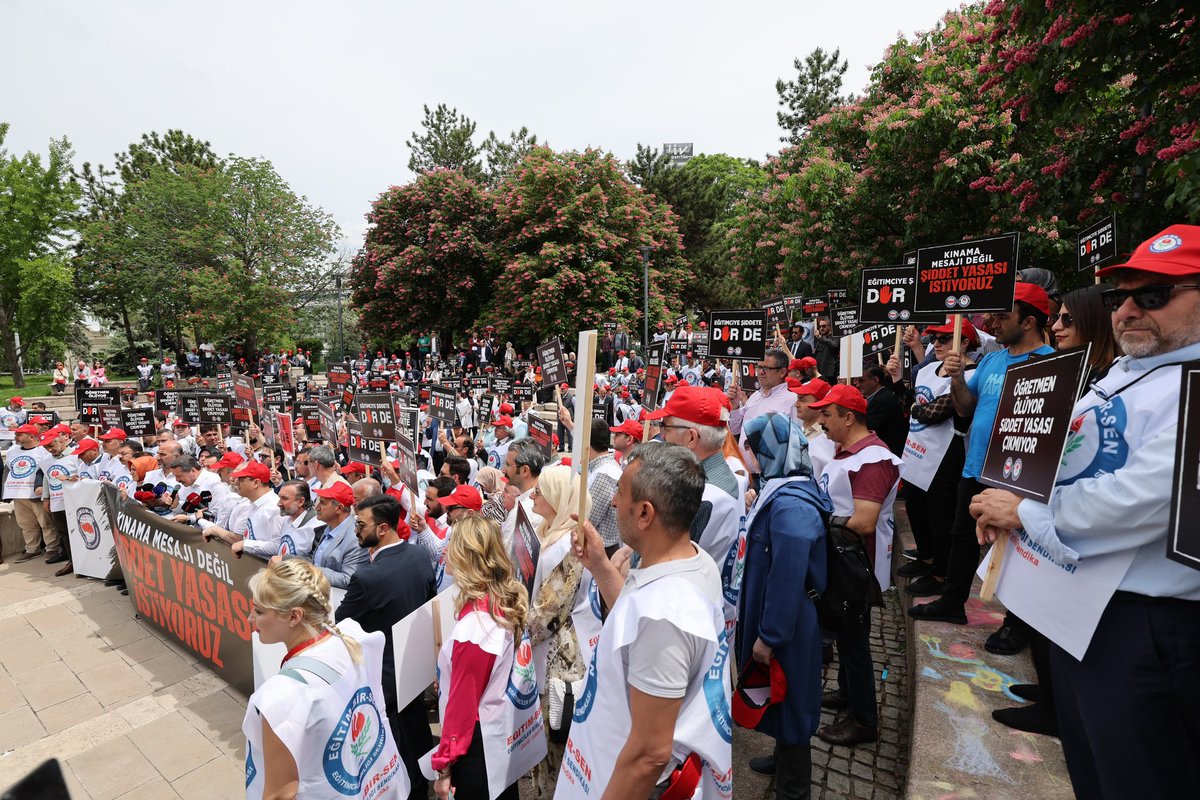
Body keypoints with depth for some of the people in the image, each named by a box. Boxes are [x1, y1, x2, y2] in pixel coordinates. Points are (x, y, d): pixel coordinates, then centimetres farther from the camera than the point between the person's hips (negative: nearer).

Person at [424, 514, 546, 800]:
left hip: (481, 752, -7)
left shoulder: (473, 626, -29)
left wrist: (443, 765, -8)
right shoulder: (510, 598, -7)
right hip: (511, 733, 7)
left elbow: (462, 701, -20)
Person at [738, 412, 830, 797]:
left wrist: (769, 634, -22)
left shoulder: (790, 506, -30)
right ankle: (784, 758, 48)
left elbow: (788, 578, -28)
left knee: (788, 697, 11)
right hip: (779, 616, 9)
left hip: (786, 624, -9)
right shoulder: (782, 491, 2)